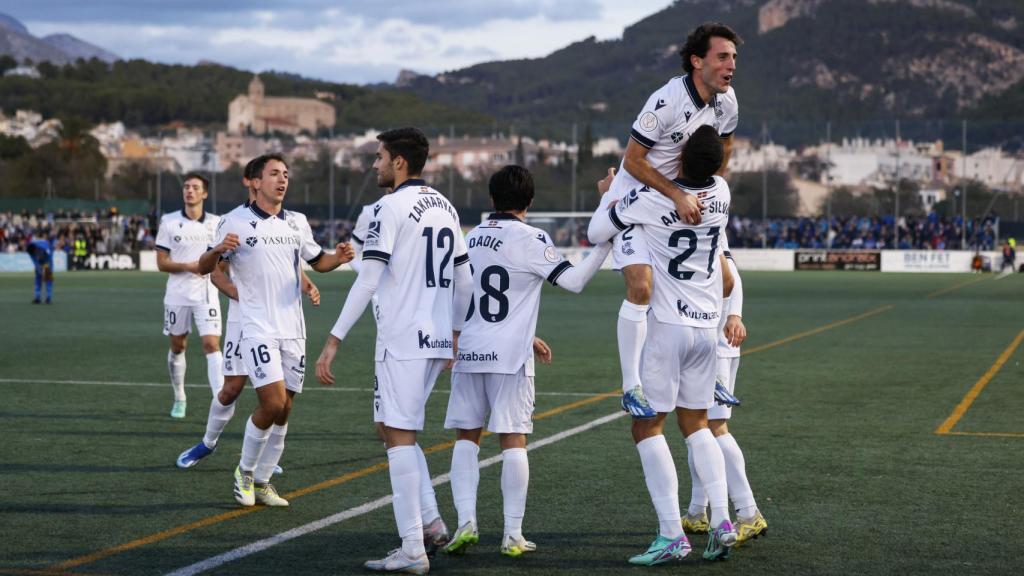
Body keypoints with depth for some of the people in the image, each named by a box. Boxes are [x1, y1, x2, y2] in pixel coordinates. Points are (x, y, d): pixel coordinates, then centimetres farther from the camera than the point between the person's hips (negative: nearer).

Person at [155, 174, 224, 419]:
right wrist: (188, 266, -17)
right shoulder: (169, 222, 0)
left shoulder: (216, 223, 3)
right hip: (177, 295, 1)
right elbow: (161, 263, -2)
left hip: (206, 295, -1)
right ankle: (179, 399, 28)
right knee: (177, 346, 11)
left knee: (212, 345, -13)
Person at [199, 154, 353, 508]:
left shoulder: (297, 223, 12)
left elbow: (317, 261, 24)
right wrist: (218, 249, -24)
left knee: (284, 410, 6)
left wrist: (338, 258, 1)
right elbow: (204, 268, -2)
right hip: (257, 329, -5)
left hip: (293, 330, 5)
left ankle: (262, 482, 19)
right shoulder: (236, 223, -3)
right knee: (273, 402, -16)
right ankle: (245, 472, 6)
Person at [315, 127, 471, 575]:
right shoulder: (445, 207, 13)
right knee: (402, 432, 20)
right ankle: (430, 522, 15)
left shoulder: (391, 208, -11)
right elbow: (463, 282, 18)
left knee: (398, 436, -4)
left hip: (401, 340, -8)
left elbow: (366, 282, -17)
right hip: (438, 339, 8)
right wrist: (456, 332, 31)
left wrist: (333, 341, -16)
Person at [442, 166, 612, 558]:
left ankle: (466, 521, -2)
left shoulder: (473, 238, 13)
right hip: (509, 356, -4)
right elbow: (573, 281, -9)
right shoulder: (531, 239, -6)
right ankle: (513, 535, 1)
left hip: (470, 351, 5)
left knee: (466, 437, 10)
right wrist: (606, 245, -3)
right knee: (513, 440, 0)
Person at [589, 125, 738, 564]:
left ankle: (671, 535, -7)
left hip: (667, 327, -6)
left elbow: (595, 233, -2)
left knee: (647, 426, 1)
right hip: (707, 327, 6)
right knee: (696, 424, 18)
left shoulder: (651, 197, -15)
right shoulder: (721, 193, 1)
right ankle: (721, 521, 6)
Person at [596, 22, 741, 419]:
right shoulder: (667, 101, -27)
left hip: (686, 201, 8)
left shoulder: (726, 101, -4)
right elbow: (633, 160, -22)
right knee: (641, 286, -22)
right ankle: (631, 389, -14)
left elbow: (722, 149, 15)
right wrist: (678, 196, -27)